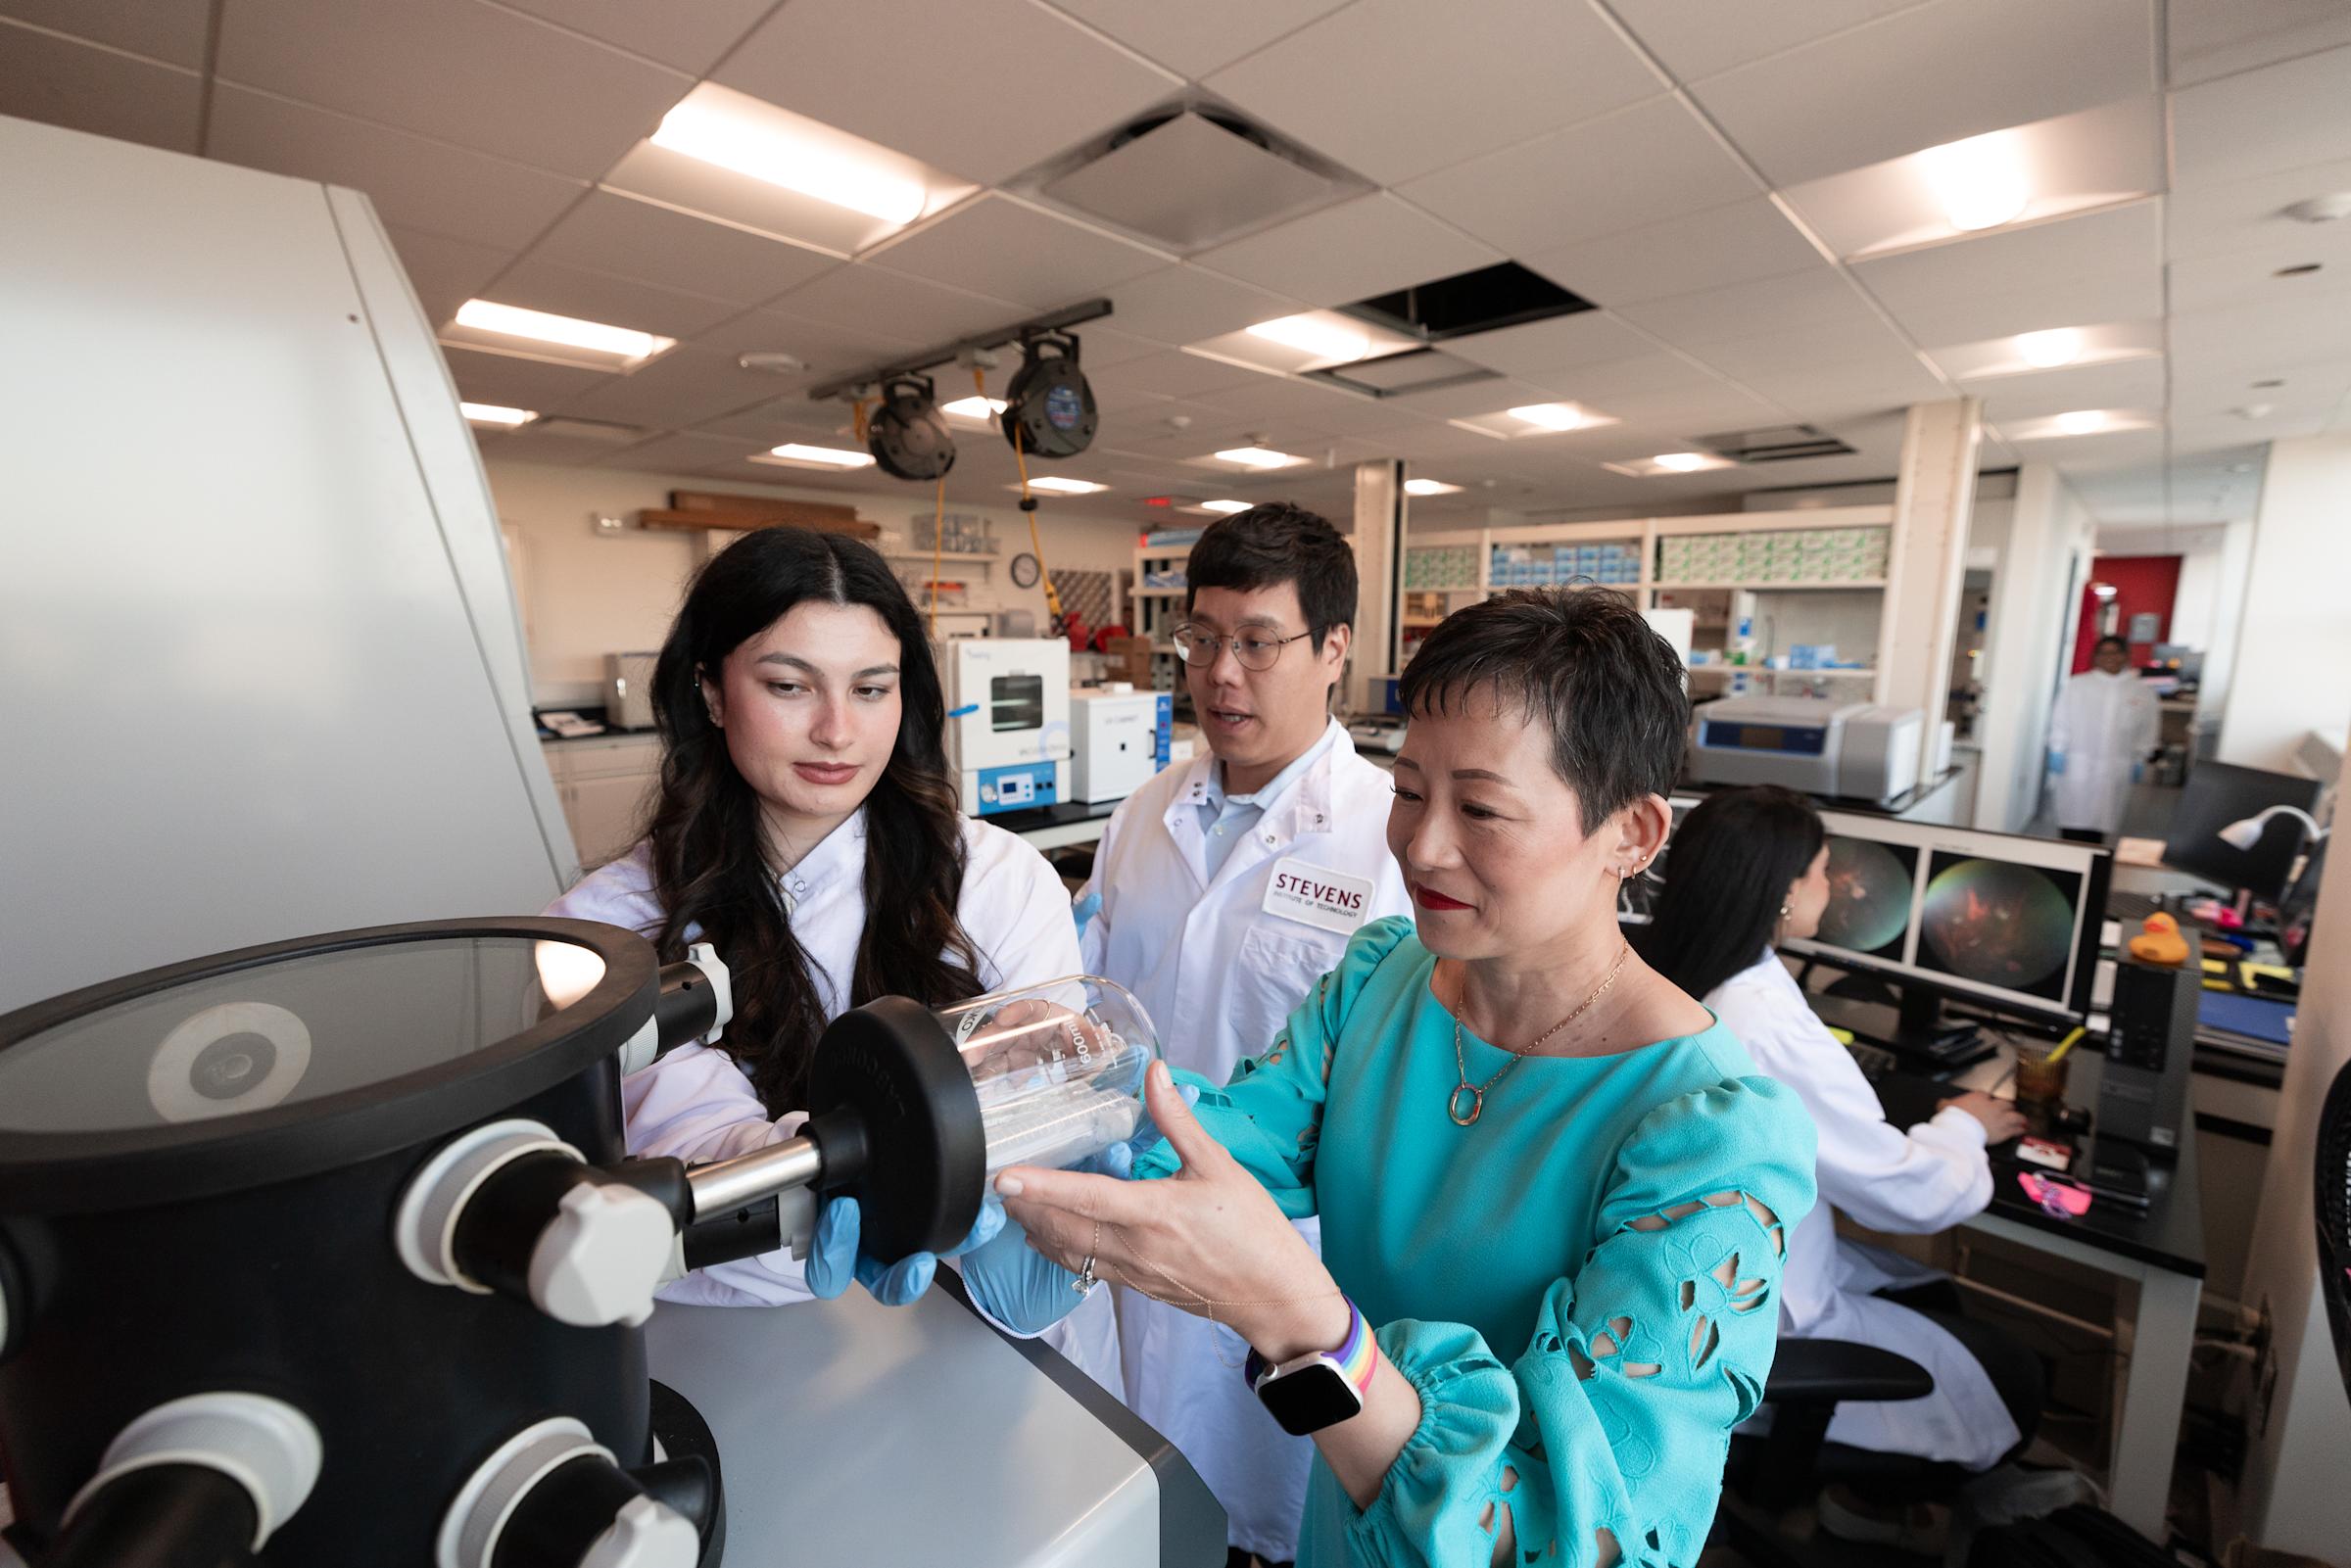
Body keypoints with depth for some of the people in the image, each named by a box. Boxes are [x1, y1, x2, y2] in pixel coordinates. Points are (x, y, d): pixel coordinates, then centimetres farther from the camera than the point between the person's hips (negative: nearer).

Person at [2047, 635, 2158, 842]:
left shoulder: (2141, 691, 6)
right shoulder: (2077, 685, 3)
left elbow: (2146, 731, 10)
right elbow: (2060, 721, 3)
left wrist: (2138, 761, 7)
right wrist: (2057, 752, -2)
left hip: (2115, 770, 1)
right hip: (2077, 765, -1)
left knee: (2102, 819, 3)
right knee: (2074, 818, -1)